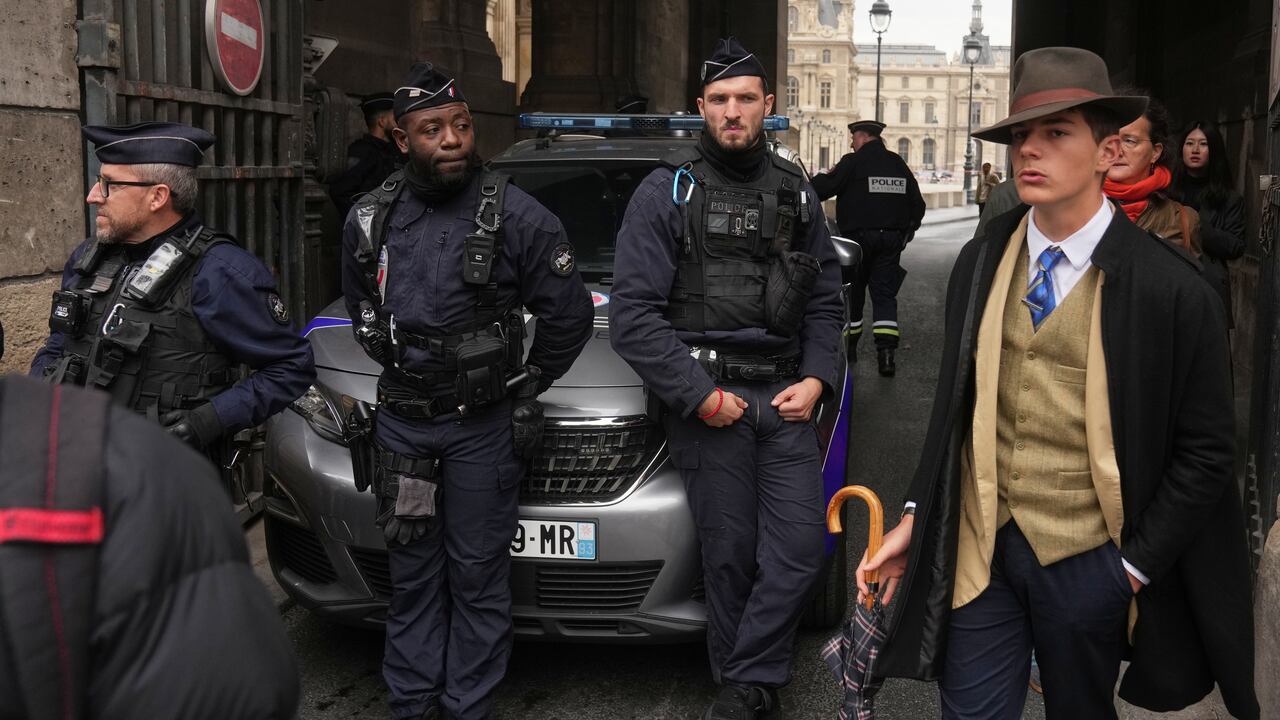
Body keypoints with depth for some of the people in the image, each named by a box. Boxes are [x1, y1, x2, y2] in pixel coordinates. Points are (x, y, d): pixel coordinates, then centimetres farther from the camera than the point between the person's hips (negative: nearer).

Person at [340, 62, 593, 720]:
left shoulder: (517, 217, -10)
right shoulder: (370, 219, 3)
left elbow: (569, 315, -4)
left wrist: (526, 385, 2)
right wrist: (399, 368, 14)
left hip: (483, 426, -4)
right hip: (401, 419, 4)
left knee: (477, 578, 4)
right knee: (412, 574, 12)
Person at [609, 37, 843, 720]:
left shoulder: (796, 193, 13)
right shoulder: (667, 191, -1)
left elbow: (824, 300, 17)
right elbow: (633, 315, -7)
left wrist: (815, 379, 1)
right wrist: (699, 396, -11)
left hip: (784, 397, 4)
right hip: (705, 397, -3)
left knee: (800, 549, -3)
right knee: (730, 555, 2)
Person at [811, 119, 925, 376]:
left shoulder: (853, 162, -8)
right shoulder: (898, 164, 11)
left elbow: (821, 189, -12)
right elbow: (917, 203, 15)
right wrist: (907, 230, 22)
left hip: (859, 237, -4)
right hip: (891, 239, 4)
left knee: (852, 291, 11)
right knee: (885, 294, 3)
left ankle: (848, 345, 21)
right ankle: (886, 352, -11)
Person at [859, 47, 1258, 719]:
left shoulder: (1171, 288, -13)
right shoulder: (980, 261, 0)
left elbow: (1204, 451, -7)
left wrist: (1135, 567, -7)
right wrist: (916, 518, 5)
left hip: (1086, 563, -2)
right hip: (977, 549, 3)